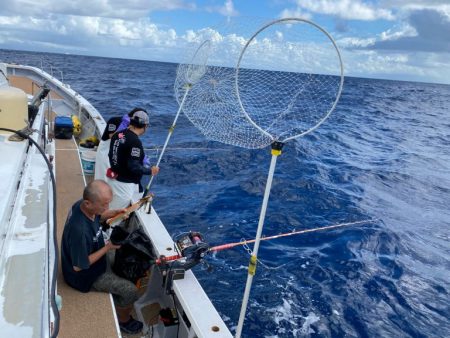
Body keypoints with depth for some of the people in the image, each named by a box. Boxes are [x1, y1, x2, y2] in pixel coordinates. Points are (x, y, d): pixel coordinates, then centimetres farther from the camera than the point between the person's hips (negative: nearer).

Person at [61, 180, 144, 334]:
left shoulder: (81, 205, -16)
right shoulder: (80, 230, -41)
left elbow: (97, 216, 8)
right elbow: (78, 266, -30)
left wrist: (114, 213, -9)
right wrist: (107, 248, -25)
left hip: (92, 255, 9)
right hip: (86, 274, -8)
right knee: (130, 290, -7)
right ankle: (123, 321, 24)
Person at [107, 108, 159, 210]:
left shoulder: (117, 135, 2)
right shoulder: (135, 141, -23)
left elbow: (111, 156, 12)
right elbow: (134, 167, -23)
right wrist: (150, 170, -9)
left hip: (113, 180, 8)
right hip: (125, 185, -8)